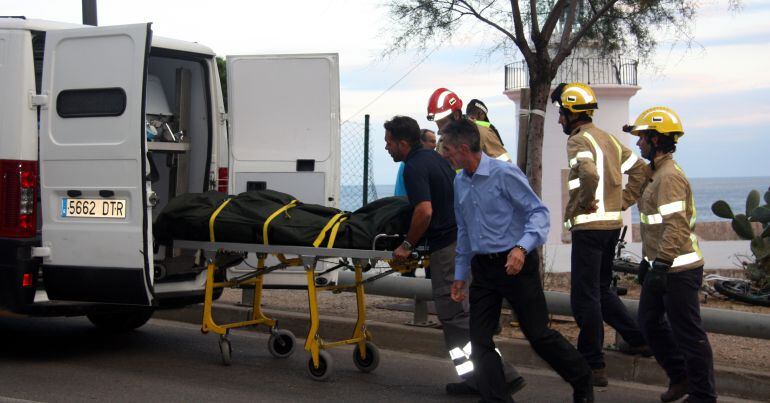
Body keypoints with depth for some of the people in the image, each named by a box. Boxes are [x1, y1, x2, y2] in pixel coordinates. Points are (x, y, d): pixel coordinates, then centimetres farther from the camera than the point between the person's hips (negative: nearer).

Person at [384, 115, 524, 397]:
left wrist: (408, 245, -13)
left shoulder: (414, 168, -14)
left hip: (448, 246, -10)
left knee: (456, 314, -6)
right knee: (453, 313, 13)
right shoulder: (434, 157, 15)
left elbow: (424, 211, -27)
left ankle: (503, 375, -8)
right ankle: (475, 377, 13)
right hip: (464, 237, 10)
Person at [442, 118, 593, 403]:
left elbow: (538, 212, -15)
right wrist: (460, 274, 20)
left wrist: (522, 247, -29)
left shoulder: (504, 174, -14)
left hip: (515, 264, -7)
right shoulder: (460, 182, 8)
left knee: (539, 334, -1)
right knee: (480, 341, 0)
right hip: (482, 268, 7)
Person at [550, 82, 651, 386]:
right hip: (613, 224, 9)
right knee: (602, 289, 22)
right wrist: (623, 201, 14)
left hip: (589, 226, -9)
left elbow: (589, 173, -32)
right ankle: (637, 340, 24)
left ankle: (593, 367, -1)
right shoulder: (608, 138, 15)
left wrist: (582, 205, -17)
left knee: (585, 297, -3)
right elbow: (639, 169, 19)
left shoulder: (578, 140, -12)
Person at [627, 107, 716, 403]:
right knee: (650, 322, 18)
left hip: (678, 270, -11)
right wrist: (648, 260, 25)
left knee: (687, 333, -3)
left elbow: (676, 226, -26)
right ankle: (680, 377, 29)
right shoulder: (657, 174, 16)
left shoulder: (670, 177, -18)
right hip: (661, 267, 11)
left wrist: (662, 265, -27)